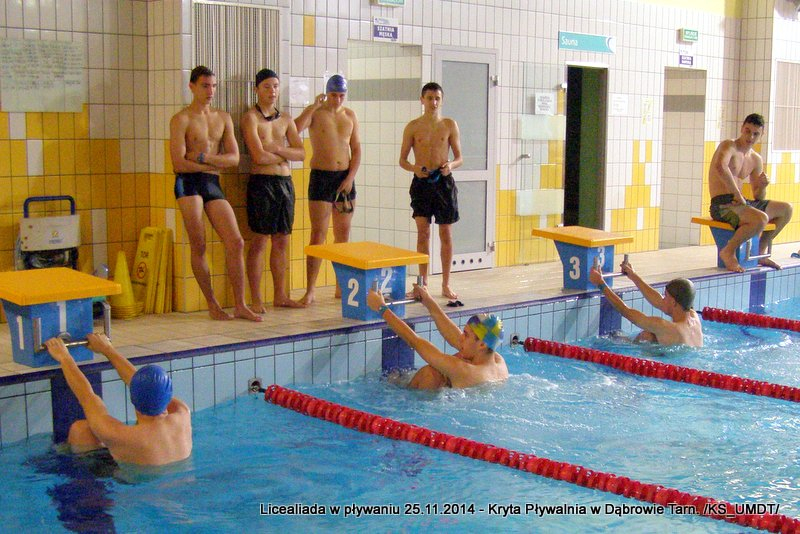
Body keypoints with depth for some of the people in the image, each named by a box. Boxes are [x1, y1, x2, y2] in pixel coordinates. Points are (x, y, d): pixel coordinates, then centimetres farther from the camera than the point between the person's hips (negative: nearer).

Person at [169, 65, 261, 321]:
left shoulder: (223, 118, 16)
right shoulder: (181, 119, -1)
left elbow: (234, 158, 7)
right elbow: (179, 164, -10)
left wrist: (203, 158, -8)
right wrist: (216, 163, -3)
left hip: (214, 185, 5)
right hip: (189, 184, -5)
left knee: (236, 242, -3)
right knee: (198, 246, -7)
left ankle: (240, 305, 3)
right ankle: (212, 304, 5)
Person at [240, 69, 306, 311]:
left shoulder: (286, 119, 16)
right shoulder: (251, 117, -4)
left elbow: (301, 153, 7)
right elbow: (259, 157, -15)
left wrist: (278, 149, -9)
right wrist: (286, 155, 1)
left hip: (285, 182, 6)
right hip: (262, 181, -6)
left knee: (282, 241, 9)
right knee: (260, 240, -6)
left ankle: (280, 296, 17)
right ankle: (256, 300, -2)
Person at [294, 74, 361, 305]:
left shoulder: (350, 115, 10)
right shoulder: (315, 112, -2)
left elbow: (356, 149, 9)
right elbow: (295, 128, -22)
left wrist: (351, 177, -2)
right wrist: (315, 105, -19)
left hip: (345, 177, 4)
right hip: (321, 176, -4)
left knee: (343, 234, 8)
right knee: (318, 234, -7)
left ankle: (341, 286, 16)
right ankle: (310, 290, -6)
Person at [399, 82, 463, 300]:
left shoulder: (450, 125, 4)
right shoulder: (413, 127, 3)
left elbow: (459, 158, 5)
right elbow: (402, 160, 5)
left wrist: (451, 165, -17)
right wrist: (414, 168, -16)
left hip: (444, 182, 0)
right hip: (421, 182, 0)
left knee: (446, 233, 5)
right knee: (423, 231, -2)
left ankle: (446, 284, 13)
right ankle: (423, 283, 7)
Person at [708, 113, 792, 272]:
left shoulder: (756, 160, 16)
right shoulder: (729, 146, -7)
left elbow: (758, 197, 20)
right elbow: (720, 167, -33)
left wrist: (763, 186, -4)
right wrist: (738, 195, -27)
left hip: (739, 203, 9)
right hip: (722, 205, -9)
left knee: (786, 209, 14)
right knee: (761, 218, -33)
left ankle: (760, 252, 19)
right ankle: (728, 251, -15)